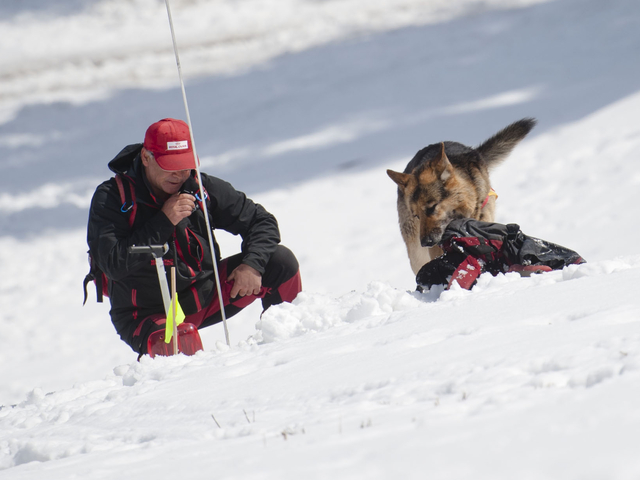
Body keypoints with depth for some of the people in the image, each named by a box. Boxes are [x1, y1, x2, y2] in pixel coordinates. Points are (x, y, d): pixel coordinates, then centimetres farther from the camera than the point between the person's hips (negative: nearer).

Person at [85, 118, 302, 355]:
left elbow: (261, 221, 3)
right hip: (149, 315, -5)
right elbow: (114, 265, -25)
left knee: (281, 261, -8)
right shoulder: (111, 198, -14)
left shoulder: (201, 189, -4)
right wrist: (164, 221, -26)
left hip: (205, 297, 5)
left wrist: (253, 264, -17)